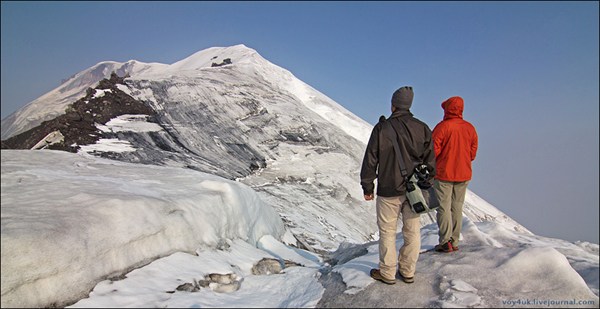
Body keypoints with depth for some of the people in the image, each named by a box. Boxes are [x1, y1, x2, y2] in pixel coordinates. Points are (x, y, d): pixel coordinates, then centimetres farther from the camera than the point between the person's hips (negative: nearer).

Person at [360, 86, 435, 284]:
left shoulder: (382, 128, -7)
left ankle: (387, 273, 17)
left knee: (387, 232, 8)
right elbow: (430, 160, 6)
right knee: (412, 232, 13)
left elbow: (370, 160, -5)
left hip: (389, 191, -3)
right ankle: (408, 272, 23)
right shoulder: (422, 128, 2)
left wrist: (367, 187, 3)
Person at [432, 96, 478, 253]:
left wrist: (431, 168, 4)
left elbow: (434, 150, -14)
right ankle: (454, 242, 15)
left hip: (443, 173, -5)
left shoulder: (442, 127, -14)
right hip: (464, 174, 5)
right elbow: (473, 151, 7)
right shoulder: (470, 128, 3)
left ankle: (445, 242, 0)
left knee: (444, 207, 1)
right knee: (457, 208, 11)